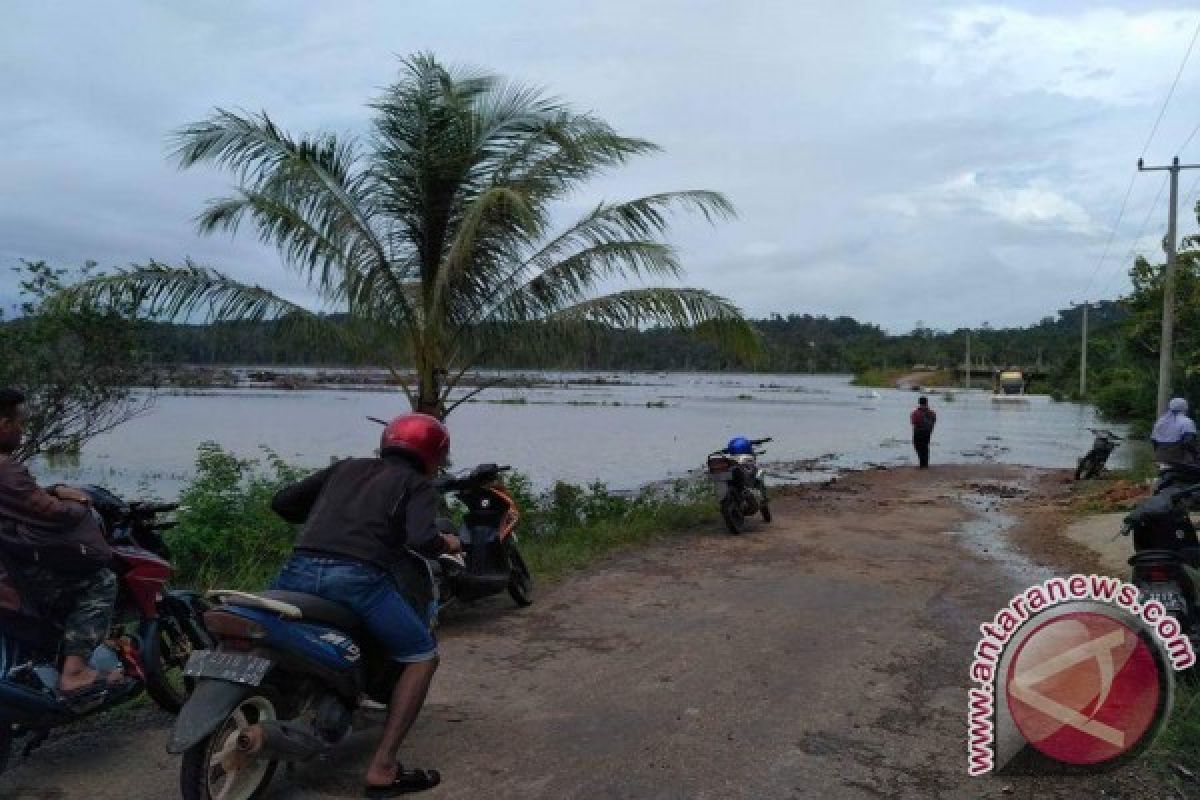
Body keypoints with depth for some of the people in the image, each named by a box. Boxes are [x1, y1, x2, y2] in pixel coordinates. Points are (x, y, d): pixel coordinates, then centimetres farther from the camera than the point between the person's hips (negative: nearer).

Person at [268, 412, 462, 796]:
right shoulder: (418, 484, 13)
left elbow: (281, 502, 26)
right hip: (356, 575, -5)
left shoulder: (347, 467, 26)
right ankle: (382, 769, 6)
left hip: (299, 569, 5)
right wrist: (446, 543, 15)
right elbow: (421, 539, -6)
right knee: (422, 657, 13)